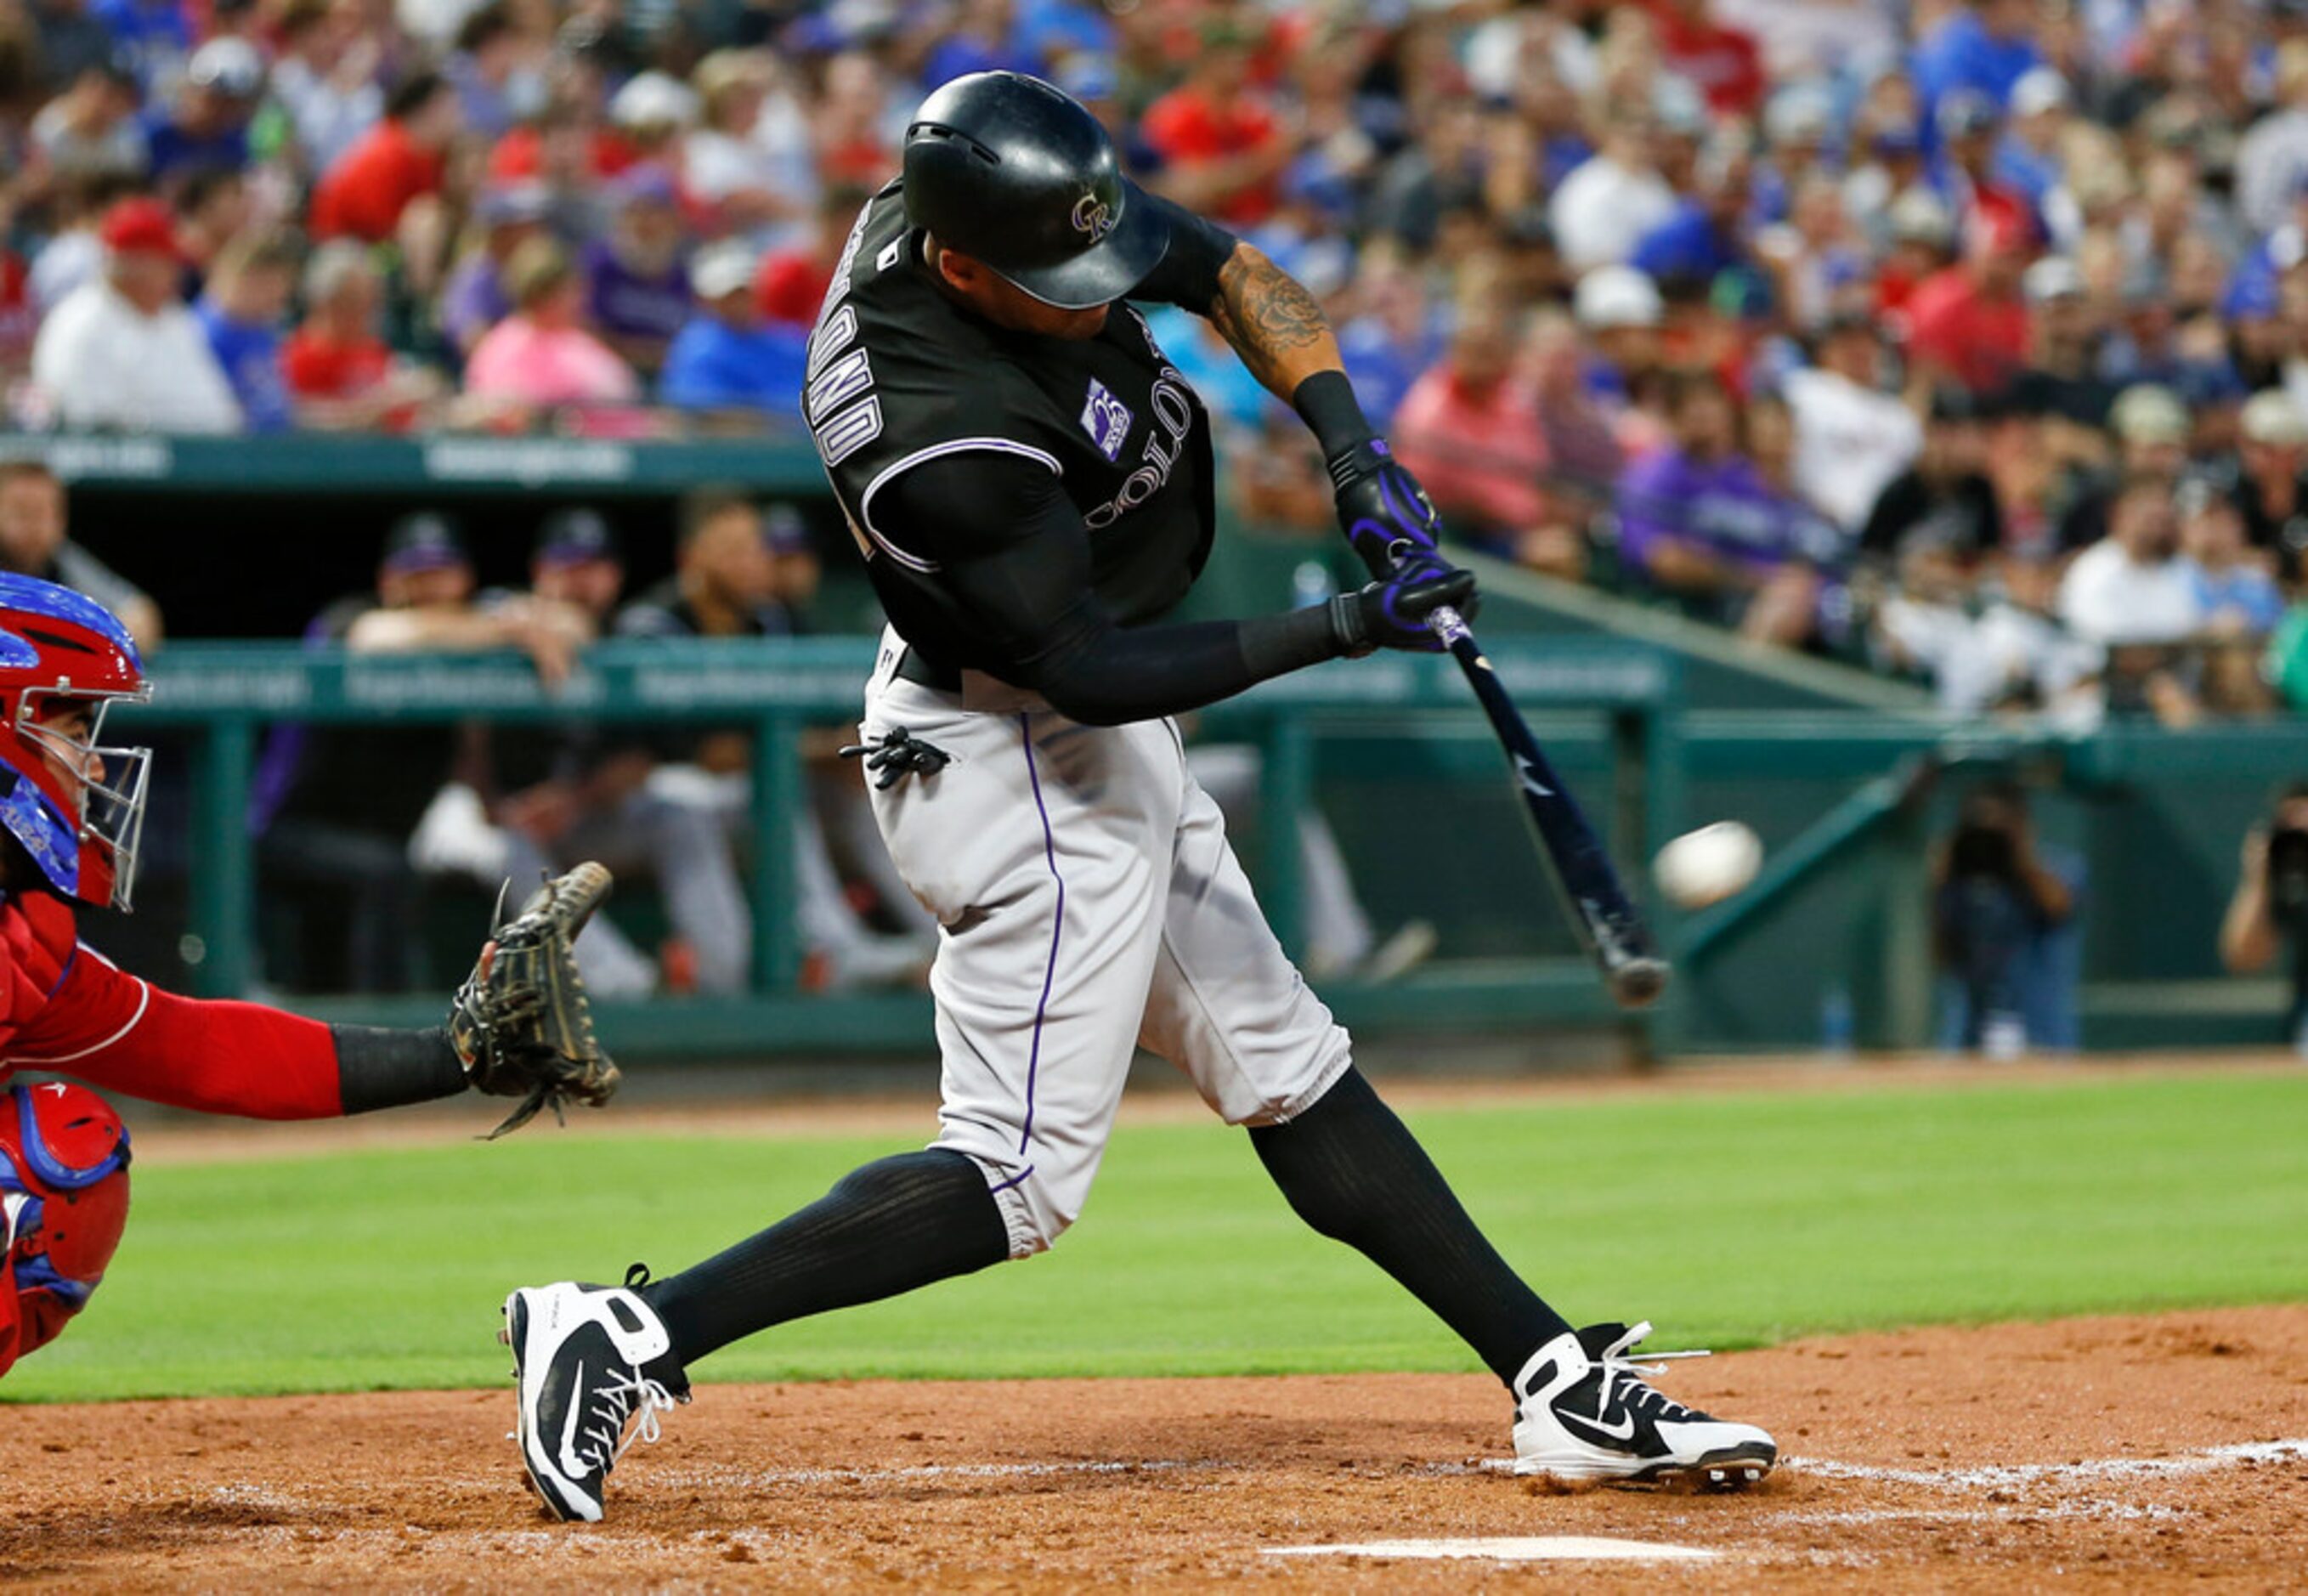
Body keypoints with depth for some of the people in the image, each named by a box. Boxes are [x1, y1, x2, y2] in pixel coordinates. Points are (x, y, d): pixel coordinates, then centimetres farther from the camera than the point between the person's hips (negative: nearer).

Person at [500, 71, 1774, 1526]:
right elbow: (1093, 670, -26)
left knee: (1287, 1066, 14)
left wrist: (1352, 448, -9)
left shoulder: (1000, 201, -8)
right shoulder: (941, 436, -33)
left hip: (1094, 752, 10)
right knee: (1023, 1176, -10)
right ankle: (630, 1336, -11)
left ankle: (1563, 1388, 20)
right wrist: (1345, 627, -27)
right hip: (1023, 771, -10)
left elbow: (1232, 273, 5)